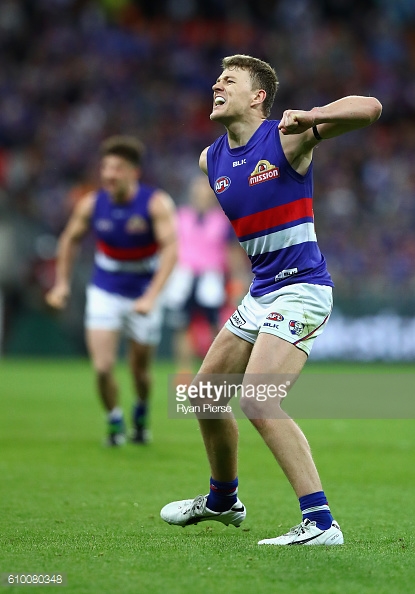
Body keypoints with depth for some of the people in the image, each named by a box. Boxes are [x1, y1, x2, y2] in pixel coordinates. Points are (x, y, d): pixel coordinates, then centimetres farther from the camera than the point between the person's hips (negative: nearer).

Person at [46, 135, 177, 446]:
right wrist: (62, 282, 9)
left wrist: (152, 296, -35)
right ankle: (115, 421, 12)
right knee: (102, 367, -12)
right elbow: (70, 239, 10)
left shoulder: (157, 203, -19)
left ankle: (142, 413, 41)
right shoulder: (91, 205, -9)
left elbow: (171, 248, -26)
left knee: (140, 369, 10)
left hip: (143, 295, -1)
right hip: (104, 292, 1)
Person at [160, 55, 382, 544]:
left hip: (300, 289, -9)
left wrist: (310, 118, -36)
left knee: (258, 402, -23)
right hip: (259, 292, 9)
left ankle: (320, 522, -21)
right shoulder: (211, 160, 9)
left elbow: (369, 108, -22)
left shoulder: (286, 138, -12)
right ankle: (223, 500, 41)